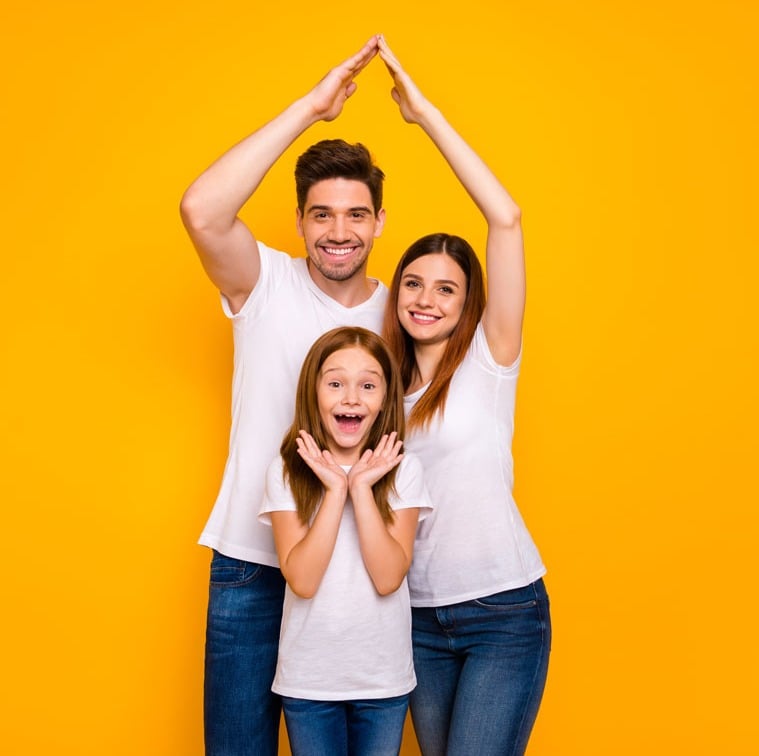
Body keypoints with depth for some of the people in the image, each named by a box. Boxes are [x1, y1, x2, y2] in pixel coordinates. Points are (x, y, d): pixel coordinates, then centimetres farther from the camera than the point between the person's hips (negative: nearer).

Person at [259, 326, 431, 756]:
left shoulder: (404, 471, -7)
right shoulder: (287, 471, -8)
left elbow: (388, 578, -16)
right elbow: (302, 580, -17)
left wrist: (362, 489, -21)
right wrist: (335, 490, -21)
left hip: (385, 680, 1)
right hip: (309, 681, 0)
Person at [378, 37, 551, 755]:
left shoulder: (488, 360, -5)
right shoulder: (389, 386, 11)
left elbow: (505, 218, -15)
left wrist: (425, 112, -14)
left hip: (503, 612, -5)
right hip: (419, 614, 5)